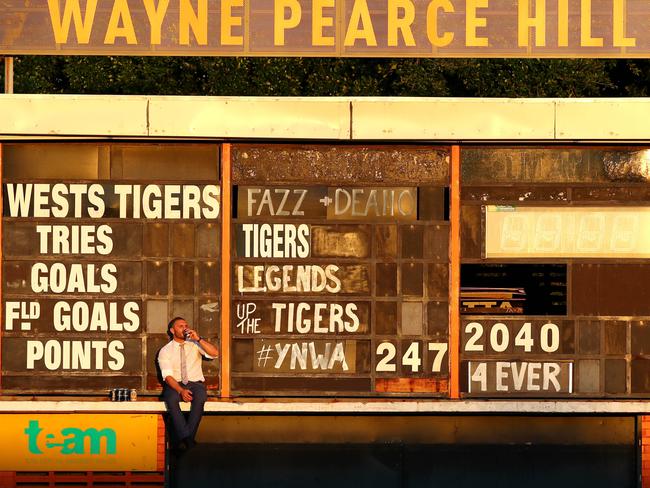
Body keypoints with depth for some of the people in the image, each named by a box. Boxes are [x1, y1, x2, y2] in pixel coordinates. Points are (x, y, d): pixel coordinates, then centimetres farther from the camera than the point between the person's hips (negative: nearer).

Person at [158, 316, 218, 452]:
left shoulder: (195, 345, 12)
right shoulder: (165, 351, 6)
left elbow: (214, 353, -4)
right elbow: (167, 375, -7)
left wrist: (198, 339, -12)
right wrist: (181, 390, -23)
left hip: (195, 384, 1)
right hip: (175, 385, -1)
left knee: (200, 398, -34)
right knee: (171, 399, -36)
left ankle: (186, 439, -34)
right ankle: (187, 439, -38)